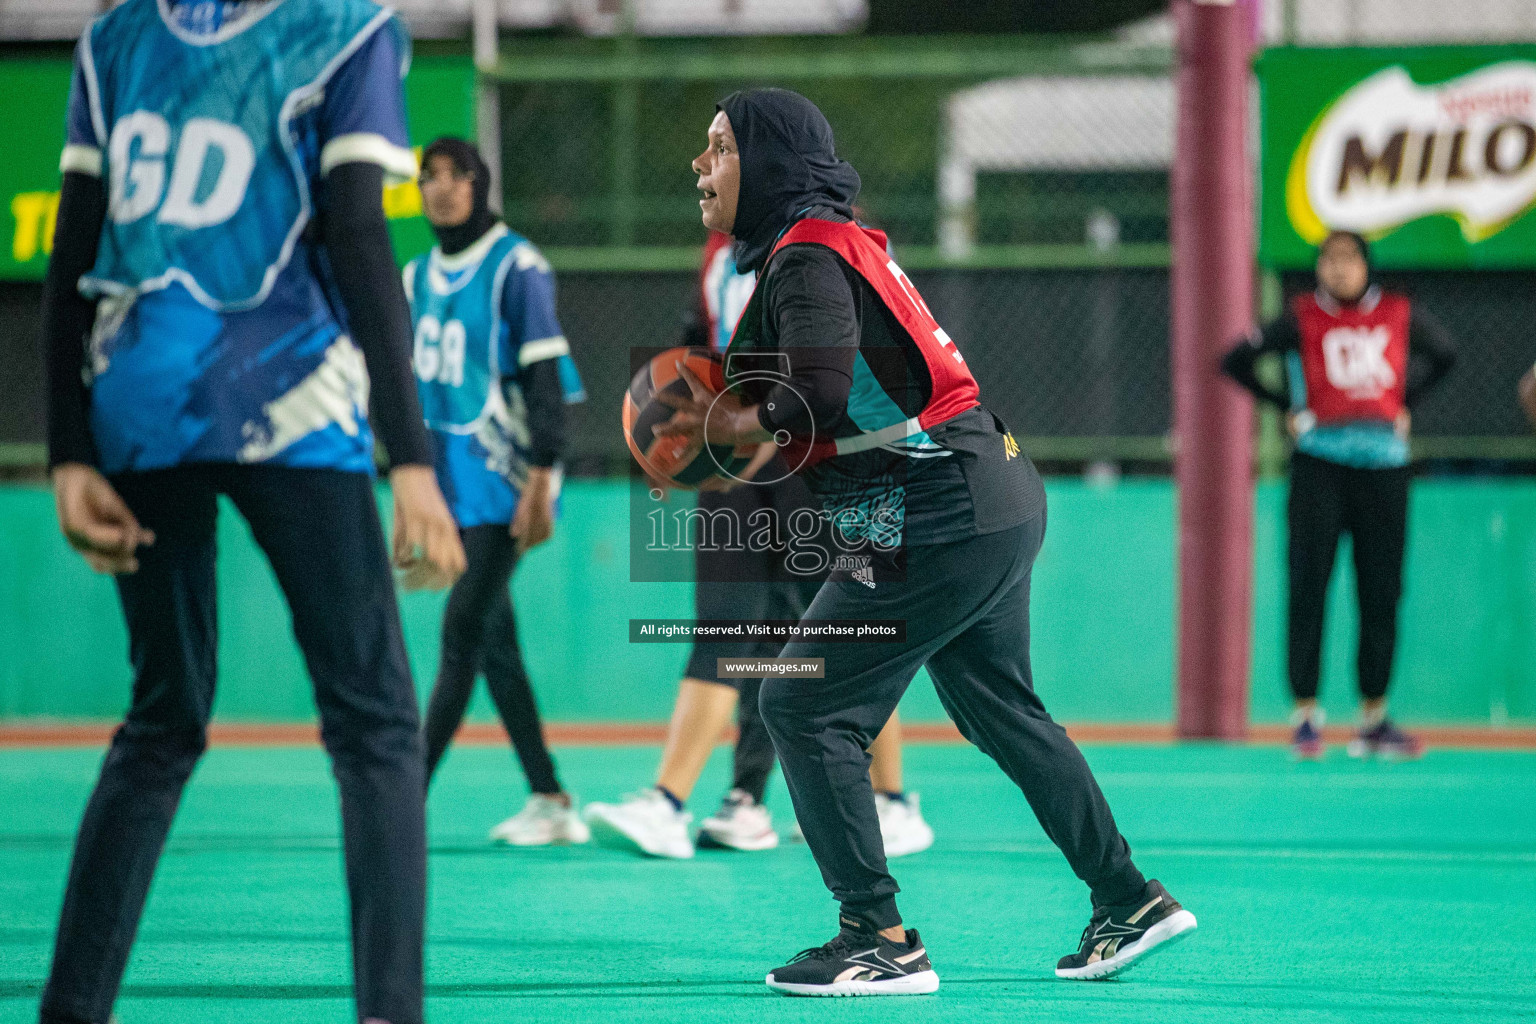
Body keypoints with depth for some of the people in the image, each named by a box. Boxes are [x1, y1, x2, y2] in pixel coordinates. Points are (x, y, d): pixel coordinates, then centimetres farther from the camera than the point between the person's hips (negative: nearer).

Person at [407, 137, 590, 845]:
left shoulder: (516, 267, -8)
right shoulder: (420, 276, 13)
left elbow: (546, 379, -12)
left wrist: (541, 482, -18)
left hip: (502, 477, -8)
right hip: (447, 481, 8)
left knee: (462, 633, -12)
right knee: (493, 642, 7)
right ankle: (551, 802, 11)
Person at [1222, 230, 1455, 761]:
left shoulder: (1400, 315, 7)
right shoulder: (1301, 318, 0)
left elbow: (1443, 354, 25)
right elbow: (1236, 361, 2)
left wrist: (1404, 402, 14)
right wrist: (1287, 407, 0)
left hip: (1385, 465, 3)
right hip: (1320, 463, -3)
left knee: (1382, 592, 3)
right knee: (1308, 587, -5)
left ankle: (1374, 719, 12)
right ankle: (1306, 716, 1)